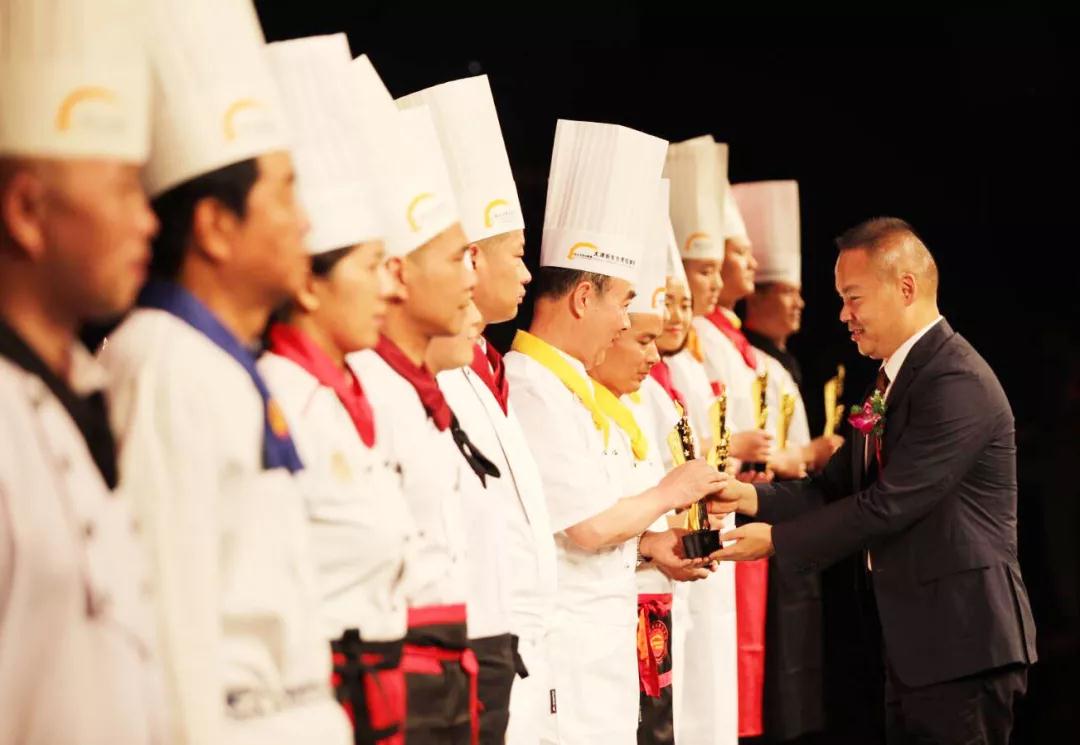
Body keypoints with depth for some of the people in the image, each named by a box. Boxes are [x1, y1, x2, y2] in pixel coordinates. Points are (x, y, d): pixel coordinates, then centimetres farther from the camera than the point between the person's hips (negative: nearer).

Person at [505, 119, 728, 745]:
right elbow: (588, 525, -20)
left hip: (602, 641, 10)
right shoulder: (533, 389, -18)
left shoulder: (566, 384, 15)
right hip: (563, 653, -10)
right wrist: (671, 493, -4)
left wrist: (647, 540, 8)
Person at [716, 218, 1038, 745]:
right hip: (914, 643, 10)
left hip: (963, 646, -10)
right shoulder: (897, 377, 15)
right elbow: (837, 487, 12)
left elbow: (888, 505, -21)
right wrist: (751, 497, -5)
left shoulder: (957, 384, -18)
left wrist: (776, 539, -14)